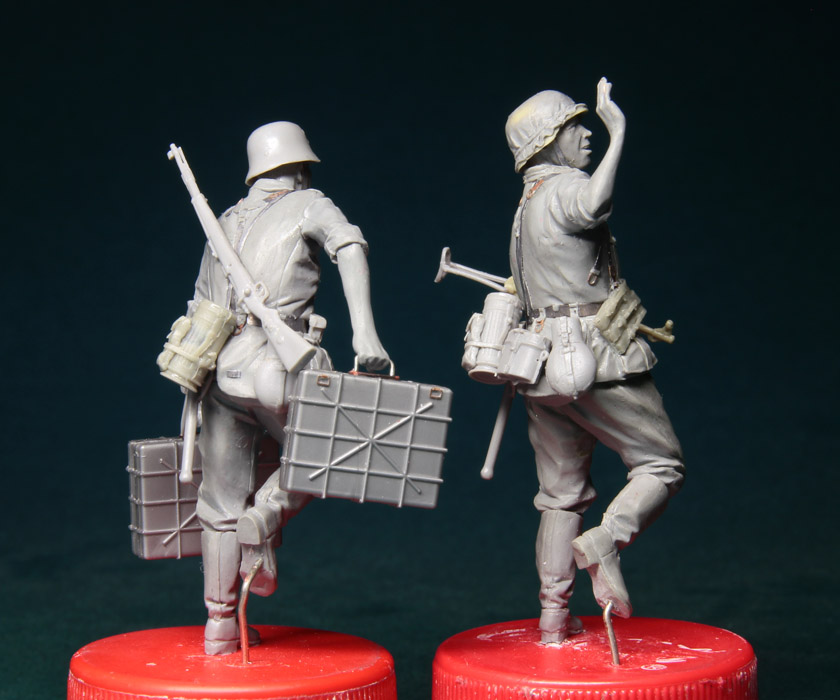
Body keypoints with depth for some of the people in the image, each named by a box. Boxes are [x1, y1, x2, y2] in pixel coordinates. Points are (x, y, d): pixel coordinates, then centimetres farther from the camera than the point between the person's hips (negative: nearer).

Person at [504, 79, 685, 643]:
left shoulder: (528, 203, 18)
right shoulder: (565, 187, -10)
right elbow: (594, 204, -36)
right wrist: (619, 132, -31)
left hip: (544, 364, 9)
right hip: (594, 362, -8)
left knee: (562, 492, 12)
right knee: (663, 466, 1)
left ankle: (553, 615, 13)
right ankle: (604, 543, -20)